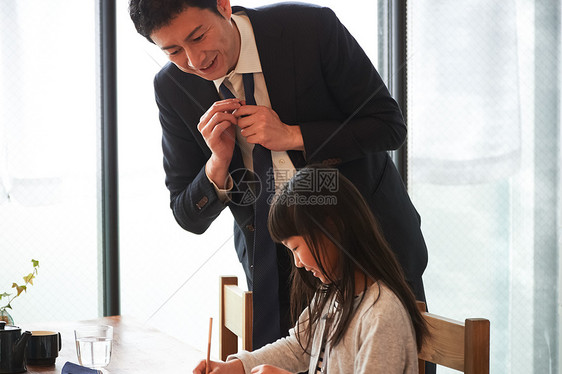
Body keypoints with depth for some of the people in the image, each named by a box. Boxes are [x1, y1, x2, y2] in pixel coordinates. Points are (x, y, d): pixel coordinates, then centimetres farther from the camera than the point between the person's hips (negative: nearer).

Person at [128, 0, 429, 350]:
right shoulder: (172, 88, -9)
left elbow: (389, 126, -12)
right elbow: (189, 218, -3)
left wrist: (292, 136, -24)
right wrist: (219, 163, -24)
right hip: (271, 256, 2)